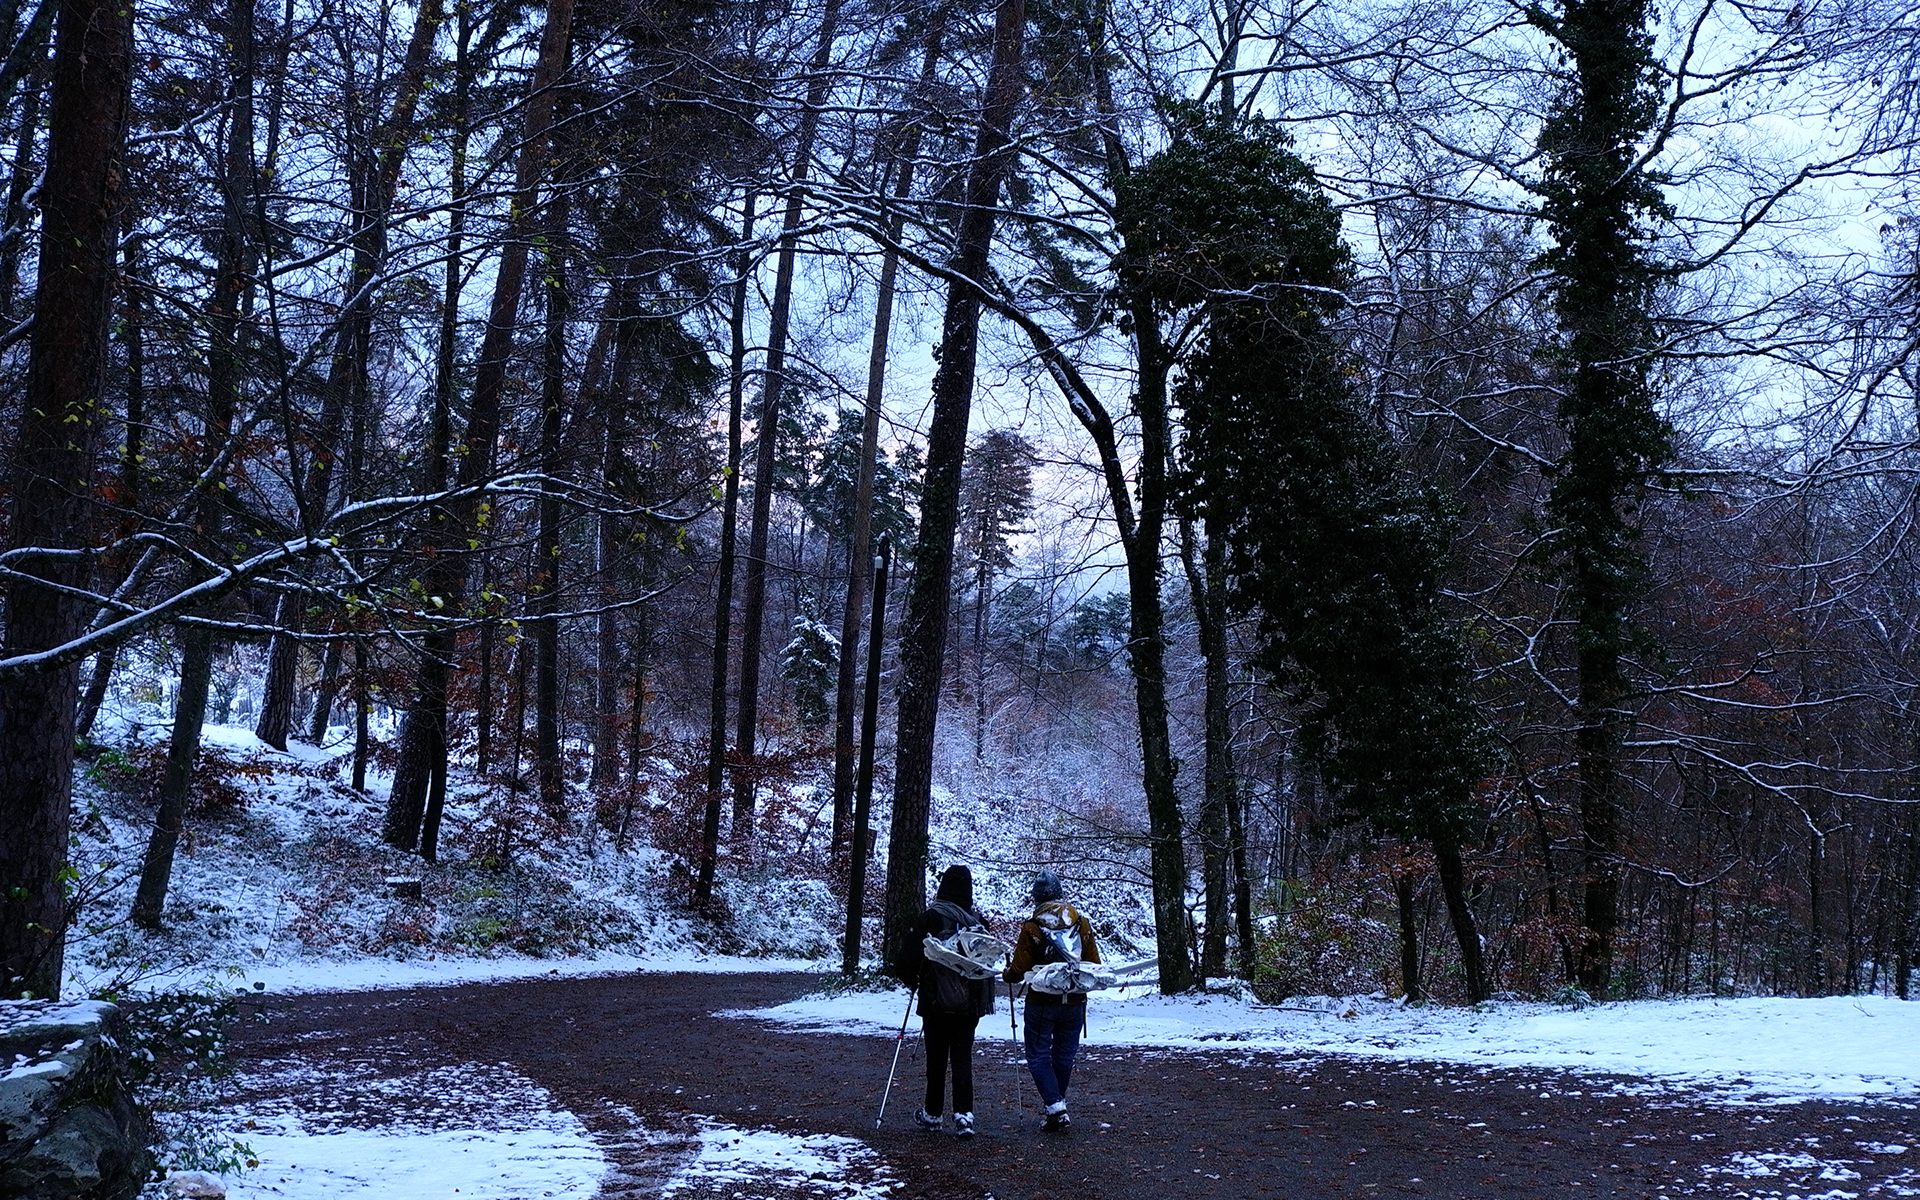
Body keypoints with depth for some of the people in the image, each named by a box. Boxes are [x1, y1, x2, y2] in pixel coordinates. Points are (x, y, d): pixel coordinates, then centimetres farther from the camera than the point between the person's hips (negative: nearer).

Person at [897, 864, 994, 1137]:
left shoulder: (932, 917, -10)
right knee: (963, 1058, 6)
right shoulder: (977, 921, 1)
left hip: (937, 1001, -2)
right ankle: (964, 1113, -5)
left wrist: (912, 980, 8)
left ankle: (932, 1114, 19)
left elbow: (909, 954, -11)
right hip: (970, 1002, 3)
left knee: (936, 1058, 9)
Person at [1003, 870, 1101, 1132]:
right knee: (1064, 1056, 17)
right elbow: (1095, 965, 7)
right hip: (1075, 1003, 4)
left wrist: (1008, 975, 15)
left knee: (1039, 1057, 4)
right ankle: (1056, 1104, 27)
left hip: (1041, 1004, -4)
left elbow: (1018, 970, -7)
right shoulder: (1082, 923, 1)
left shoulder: (1031, 928, -10)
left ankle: (1055, 1107, -10)